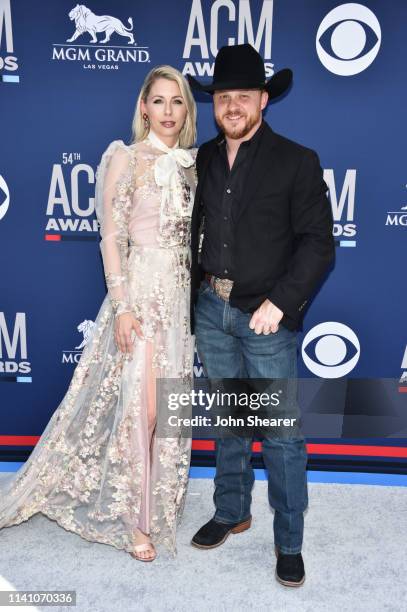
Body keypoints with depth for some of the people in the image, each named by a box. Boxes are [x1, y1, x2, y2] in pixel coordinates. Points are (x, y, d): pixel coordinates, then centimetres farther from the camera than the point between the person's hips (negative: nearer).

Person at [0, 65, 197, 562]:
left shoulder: (190, 164, 13)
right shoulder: (125, 158, -4)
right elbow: (111, 237, -10)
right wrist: (121, 306, -16)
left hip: (181, 294, 6)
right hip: (139, 291, -6)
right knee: (137, 404, -4)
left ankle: (158, 500, 31)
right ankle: (133, 519, 15)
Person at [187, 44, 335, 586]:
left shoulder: (297, 162, -4)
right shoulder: (202, 160, 9)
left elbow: (318, 244, -8)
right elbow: (194, 229, 14)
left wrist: (280, 303, -16)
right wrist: (194, 291, 4)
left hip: (267, 316, -4)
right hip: (210, 308, 5)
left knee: (281, 433, 2)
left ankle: (289, 542, 21)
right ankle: (231, 513, 36)